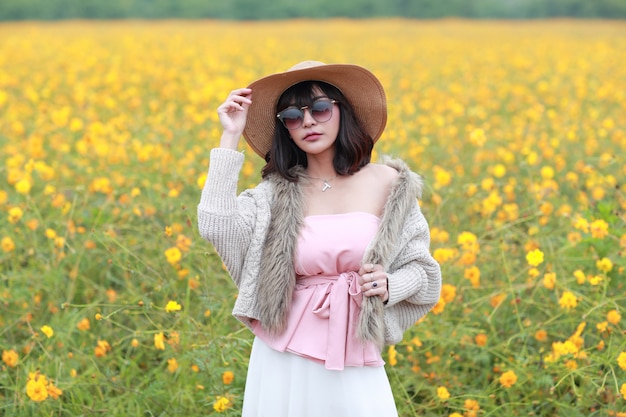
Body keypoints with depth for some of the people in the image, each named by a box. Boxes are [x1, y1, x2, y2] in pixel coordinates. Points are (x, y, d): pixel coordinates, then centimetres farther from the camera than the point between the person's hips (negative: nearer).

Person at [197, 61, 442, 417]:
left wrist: (388, 287, -15)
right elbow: (216, 227, -15)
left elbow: (421, 271, 7)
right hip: (284, 362, 1)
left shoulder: (388, 184, 0)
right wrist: (230, 138, -10)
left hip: (355, 366, 0)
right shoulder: (277, 193, 2)